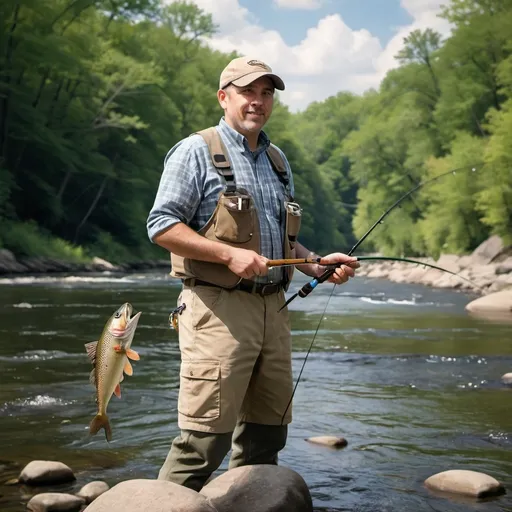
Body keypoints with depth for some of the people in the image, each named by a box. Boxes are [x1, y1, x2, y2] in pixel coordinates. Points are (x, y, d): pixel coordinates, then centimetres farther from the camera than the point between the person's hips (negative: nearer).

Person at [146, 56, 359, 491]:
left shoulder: (278, 161, 20)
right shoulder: (197, 152, -3)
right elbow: (161, 225, -10)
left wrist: (318, 264, 9)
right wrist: (230, 255, -18)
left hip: (273, 307, 7)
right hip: (219, 308, -7)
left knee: (267, 431, 11)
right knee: (206, 435, -11)